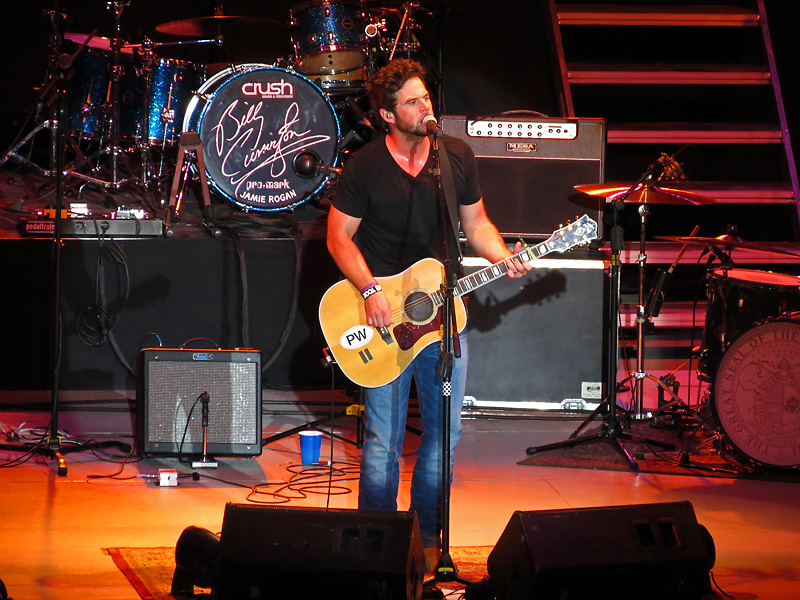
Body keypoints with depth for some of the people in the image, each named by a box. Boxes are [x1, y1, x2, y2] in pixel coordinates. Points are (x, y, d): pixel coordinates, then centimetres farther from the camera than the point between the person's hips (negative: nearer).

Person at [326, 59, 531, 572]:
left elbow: (475, 222, 12)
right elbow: (339, 236, -3)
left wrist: (504, 258, -7)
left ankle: (429, 537, 23)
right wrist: (371, 292, -15)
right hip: (385, 317, -3)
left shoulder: (458, 155, 3)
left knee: (445, 432, 8)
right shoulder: (364, 166, -7)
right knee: (384, 440, -1)